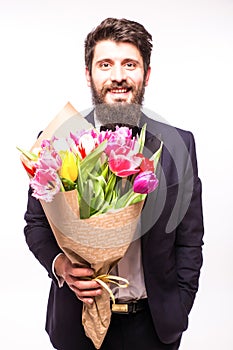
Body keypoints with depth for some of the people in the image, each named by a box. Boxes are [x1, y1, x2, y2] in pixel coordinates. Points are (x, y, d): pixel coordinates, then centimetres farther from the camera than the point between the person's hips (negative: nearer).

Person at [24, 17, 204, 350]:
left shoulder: (178, 144, -6)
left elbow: (190, 239, -1)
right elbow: (35, 222, 2)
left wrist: (177, 313, -3)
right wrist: (59, 264, -16)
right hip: (79, 322, 0)